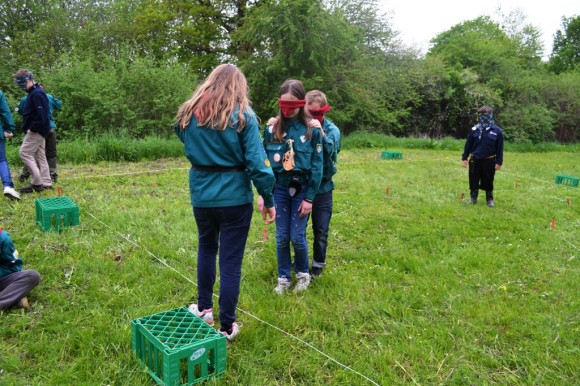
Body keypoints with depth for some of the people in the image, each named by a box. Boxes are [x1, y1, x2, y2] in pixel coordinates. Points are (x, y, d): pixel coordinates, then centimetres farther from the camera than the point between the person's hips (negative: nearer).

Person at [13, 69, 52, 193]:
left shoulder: (37, 93, -16)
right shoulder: (34, 92, 16)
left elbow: (42, 114, -25)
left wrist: (32, 128, -20)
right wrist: (28, 128, 12)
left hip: (36, 130, -10)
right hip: (38, 130, 10)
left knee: (24, 153, -8)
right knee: (39, 156, 11)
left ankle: (37, 182, -8)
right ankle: (45, 183, 14)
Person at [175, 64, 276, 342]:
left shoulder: (190, 113, 2)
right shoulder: (243, 116, -10)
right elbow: (257, 162, -14)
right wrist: (269, 199, -6)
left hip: (201, 194, 4)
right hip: (234, 196, -3)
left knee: (206, 248, 26)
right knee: (231, 260, 6)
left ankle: (204, 309, 37)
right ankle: (227, 327, 18)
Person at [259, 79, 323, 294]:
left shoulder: (312, 129, -7)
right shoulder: (272, 128, -1)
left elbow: (317, 166, -6)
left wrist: (309, 198, -9)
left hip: (302, 190, -2)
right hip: (279, 189, 2)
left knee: (297, 237, 2)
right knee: (281, 237, 7)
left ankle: (302, 274, 28)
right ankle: (283, 278, 26)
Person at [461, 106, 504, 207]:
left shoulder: (496, 130, -3)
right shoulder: (475, 129, 0)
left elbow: (499, 148, -1)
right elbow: (468, 144, 6)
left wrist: (499, 162, -3)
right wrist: (464, 158, 4)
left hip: (489, 161, -1)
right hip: (475, 160, 1)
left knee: (488, 181, 7)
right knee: (473, 180, 7)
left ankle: (490, 199, 23)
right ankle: (473, 198, 23)